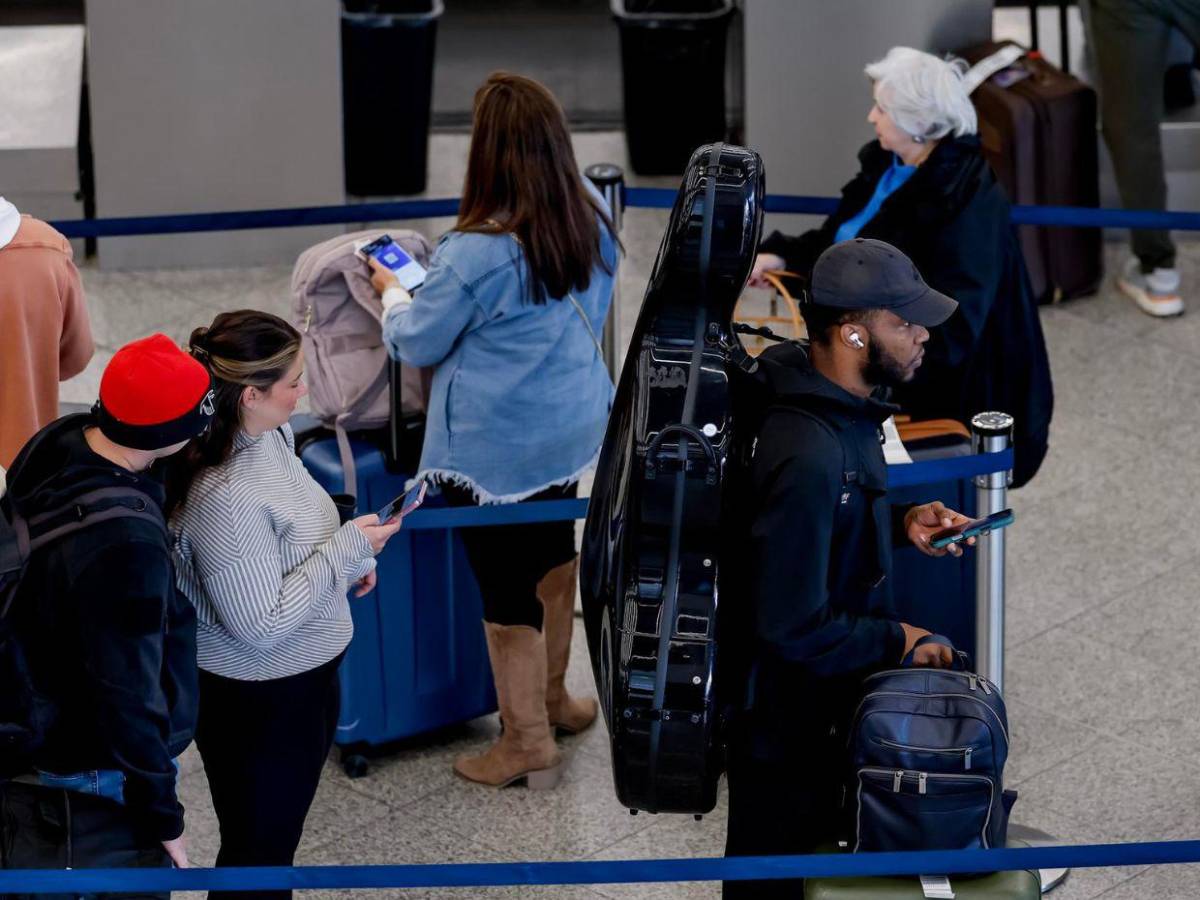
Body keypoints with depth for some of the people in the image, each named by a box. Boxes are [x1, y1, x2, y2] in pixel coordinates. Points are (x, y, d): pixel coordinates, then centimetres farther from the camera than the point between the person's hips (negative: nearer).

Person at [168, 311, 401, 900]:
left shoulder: (269, 434, -4)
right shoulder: (225, 497, -33)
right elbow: (261, 624, -29)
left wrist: (348, 555, 2)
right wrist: (347, 551, -24)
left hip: (306, 677, 9)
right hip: (256, 703, -9)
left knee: (278, 837, 27)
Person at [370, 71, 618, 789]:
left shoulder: (477, 254, -27)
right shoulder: (592, 218, -7)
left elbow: (417, 343, -12)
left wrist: (393, 292, 8)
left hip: (496, 445, -7)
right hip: (575, 426, 7)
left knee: (507, 583, 6)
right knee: (553, 549, 25)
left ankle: (529, 743, 18)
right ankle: (552, 696, 43)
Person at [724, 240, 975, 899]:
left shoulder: (843, 408, -4)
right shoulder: (809, 456, -35)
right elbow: (792, 629, -31)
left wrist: (900, 523, 0)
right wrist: (896, 642, -18)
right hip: (786, 737, -9)